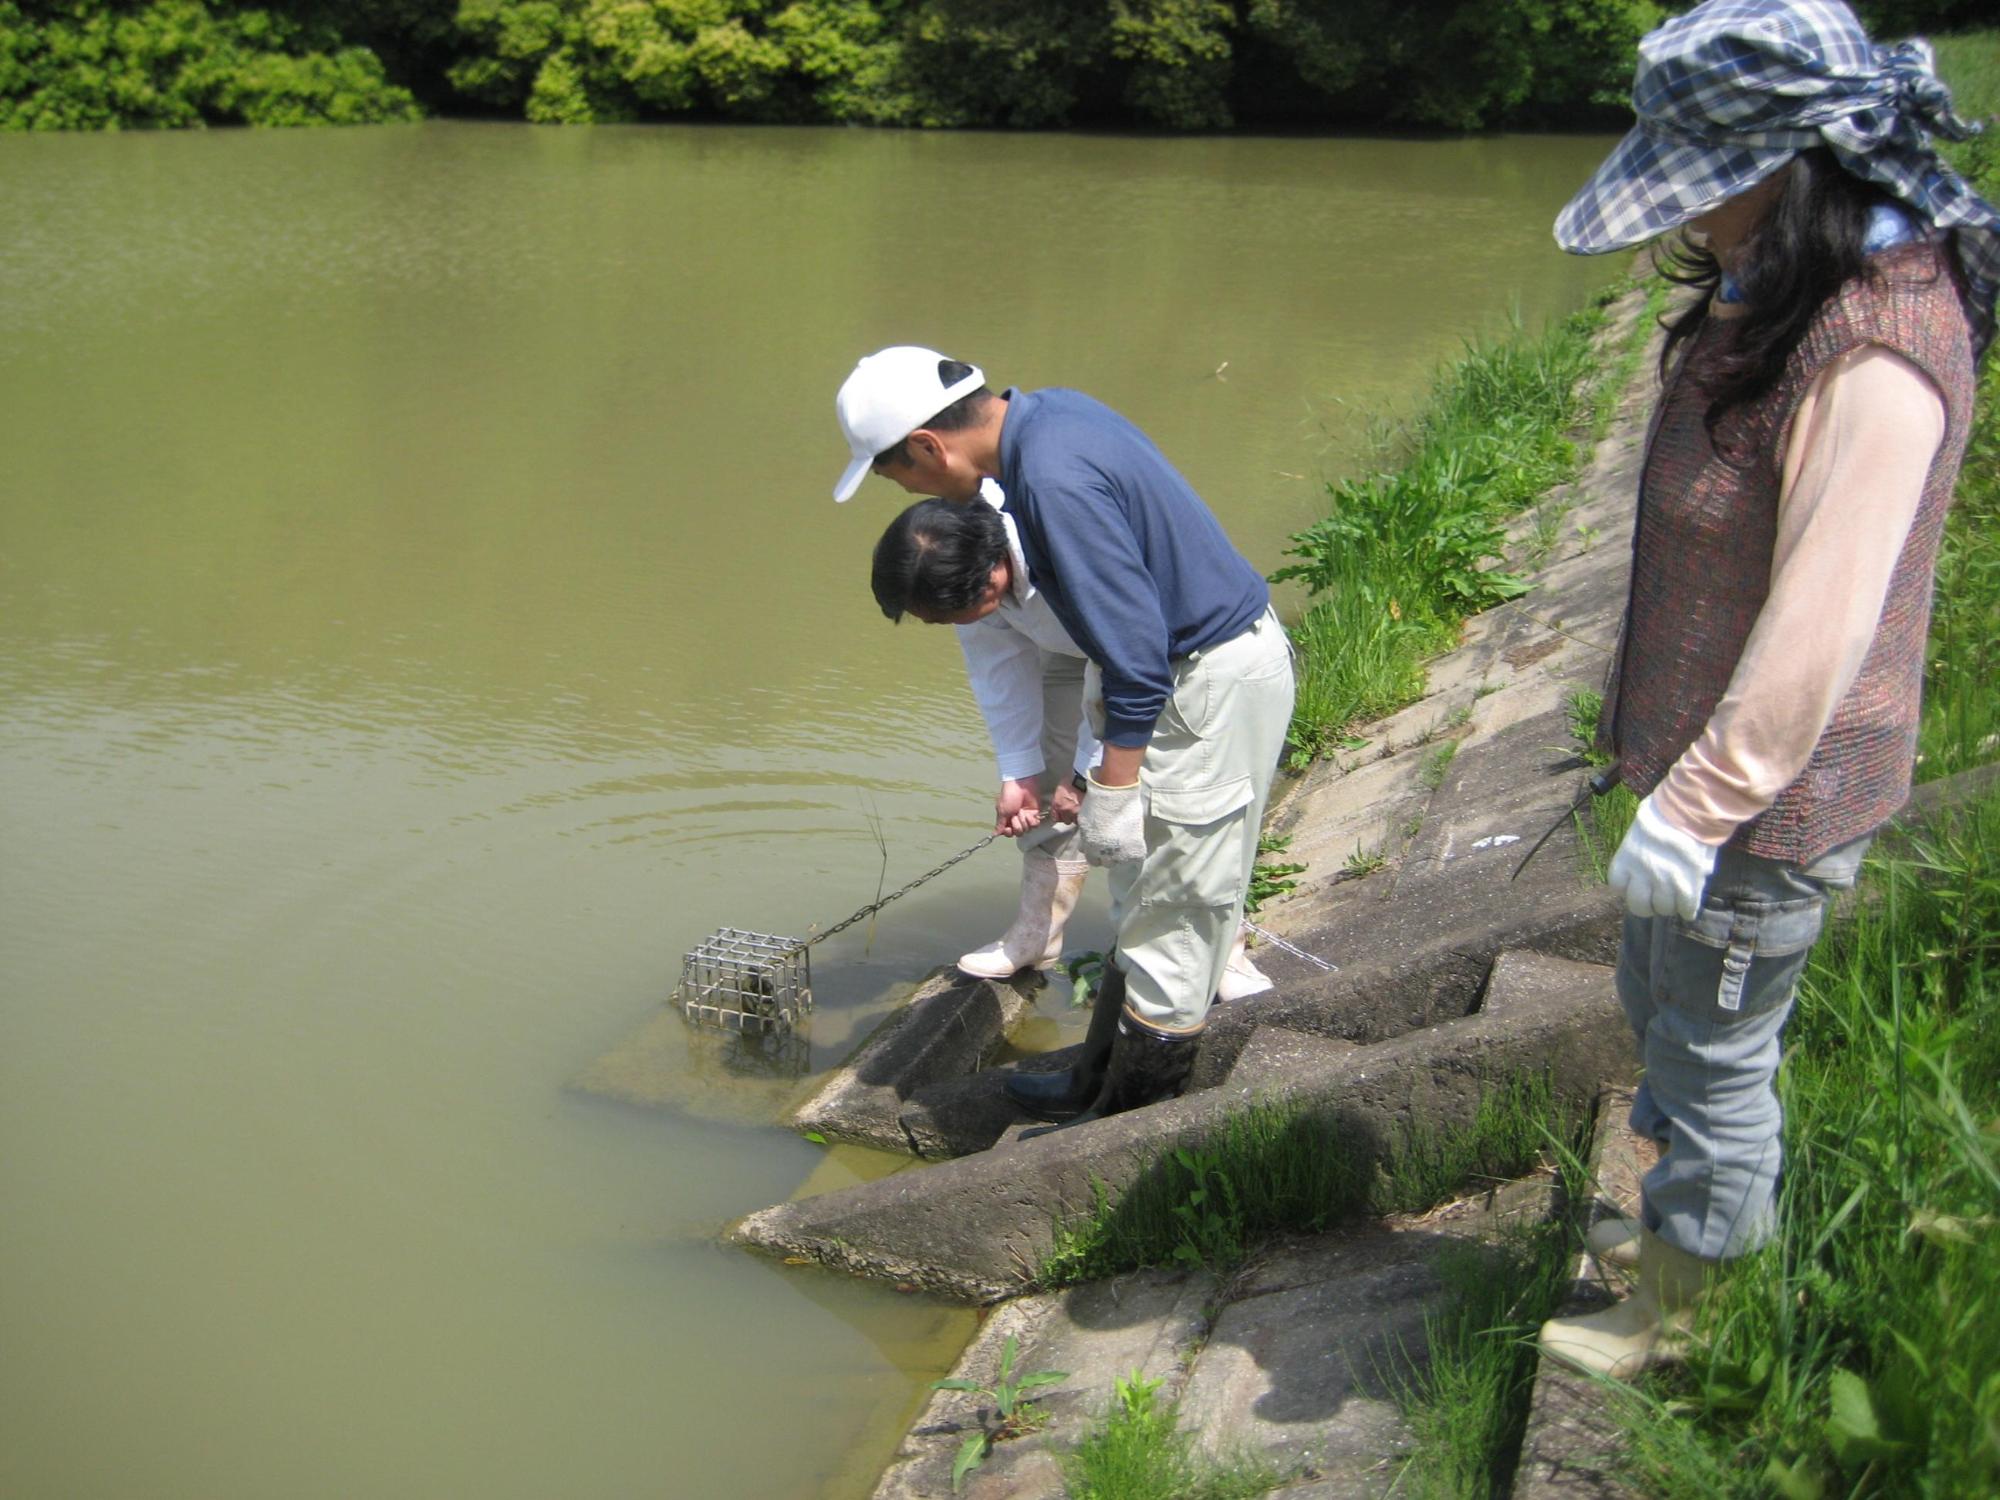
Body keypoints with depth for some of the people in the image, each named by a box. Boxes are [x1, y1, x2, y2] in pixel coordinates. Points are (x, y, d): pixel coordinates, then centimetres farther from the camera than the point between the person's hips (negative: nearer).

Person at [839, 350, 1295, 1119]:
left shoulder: (1053, 481, -27)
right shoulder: (1053, 412, 4)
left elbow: (1134, 651, -26)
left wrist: (1112, 790, -18)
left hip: (1215, 681, -11)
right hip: (1216, 654, 11)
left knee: (1170, 907, 1)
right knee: (1144, 898, 19)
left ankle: (1133, 1121, 15)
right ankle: (1101, 1080, 34)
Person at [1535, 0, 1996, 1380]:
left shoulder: (1875, 363, -29)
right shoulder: (1775, 292, 4)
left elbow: (1818, 631, -30)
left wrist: (1691, 809, -26)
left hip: (1770, 796, -10)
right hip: (1704, 747, 10)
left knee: (1717, 1053, 8)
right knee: (1659, 999, 26)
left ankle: (1681, 1323, 31)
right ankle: (1686, 1216, 50)